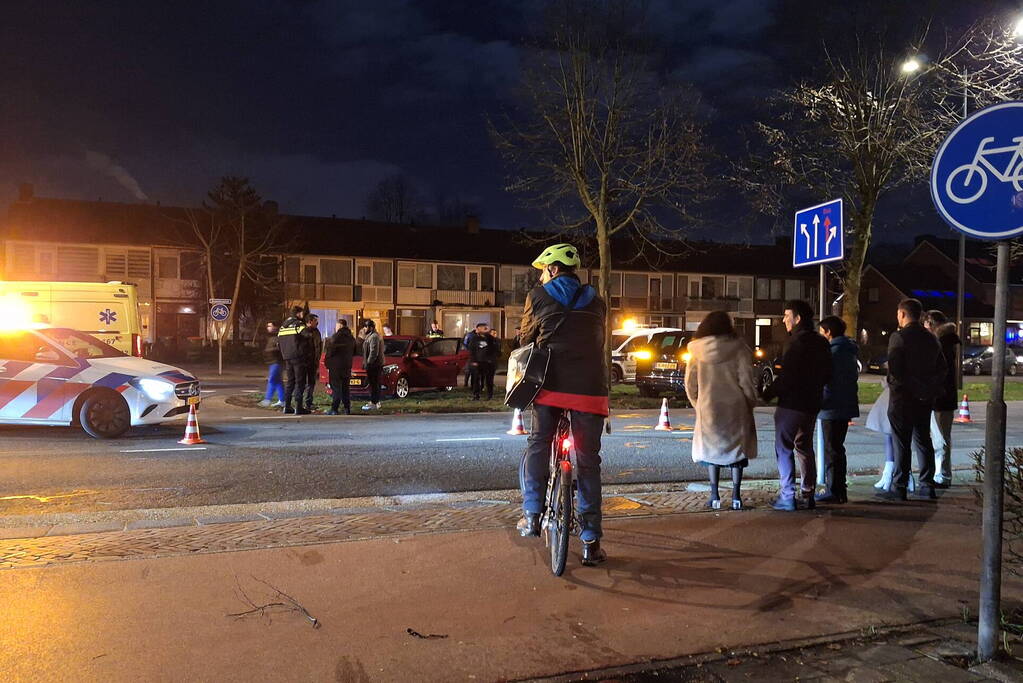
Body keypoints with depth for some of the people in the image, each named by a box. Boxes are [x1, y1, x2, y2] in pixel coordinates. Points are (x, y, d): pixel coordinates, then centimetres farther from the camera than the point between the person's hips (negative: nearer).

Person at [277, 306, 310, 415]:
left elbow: (278, 343, 18)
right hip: (298, 357, -7)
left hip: (287, 358, 8)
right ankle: (298, 407, -7)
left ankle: (287, 406, 15)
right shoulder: (299, 324, -10)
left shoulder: (283, 326, 15)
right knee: (300, 382, -4)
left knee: (290, 381, 15)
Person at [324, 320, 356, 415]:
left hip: (336, 365, -7)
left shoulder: (336, 337, -14)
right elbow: (354, 352, 18)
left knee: (336, 388, -5)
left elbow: (330, 351, -16)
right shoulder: (351, 338, 10)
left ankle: (334, 409, -7)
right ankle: (347, 409, 13)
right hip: (347, 366, 7)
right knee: (346, 388, 12)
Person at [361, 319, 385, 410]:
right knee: (375, 383, 14)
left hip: (374, 364, -11)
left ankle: (373, 403, -9)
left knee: (373, 383, -9)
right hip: (374, 364, 11)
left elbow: (373, 352, -21)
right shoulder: (369, 336, 19)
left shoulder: (374, 337, -15)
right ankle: (376, 402, 20)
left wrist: (368, 362, -19)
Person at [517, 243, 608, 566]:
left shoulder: (538, 296, 9)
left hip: (551, 385, -2)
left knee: (537, 445, 17)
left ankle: (532, 515, 9)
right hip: (590, 390, 2)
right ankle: (591, 543, 8)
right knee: (588, 462, 5)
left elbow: (527, 340, 14)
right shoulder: (595, 301, 17)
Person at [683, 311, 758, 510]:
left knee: (712, 449, 11)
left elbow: (690, 383, 2)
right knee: (737, 448, 11)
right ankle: (736, 496, 10)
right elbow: (746, 380, -6)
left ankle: (715, 496, 8)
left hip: (709, 407, 1)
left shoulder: (697, 351, 0)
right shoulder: (738, 348, -5)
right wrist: (751, 402, 6)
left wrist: (698, 404, 15)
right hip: (735, 407, 0)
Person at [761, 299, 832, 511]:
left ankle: (787, 497, -1)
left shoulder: (798, 342, -18)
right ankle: (808, 495, 22)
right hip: (812, 404, 9)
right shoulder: (821, 343, 10)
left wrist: (767, 394, -11)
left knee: (784, 449, -1)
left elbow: (786, 377, -22)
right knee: (805, 448, 18)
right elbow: (827, 374, 17)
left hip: (791, 404, -9)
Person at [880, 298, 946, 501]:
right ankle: (927, 486, 18)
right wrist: (933, 391, 16)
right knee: (923, 440, 14)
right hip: (925, 397, 7)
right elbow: (941, 368, 14)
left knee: (901, 443, -3)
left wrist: (892, 385, -3)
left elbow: (894, 368, -19)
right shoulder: (931, 338, 11)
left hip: (903, 397, -7)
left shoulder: (899, 336, -13)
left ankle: (898, 488, 0)